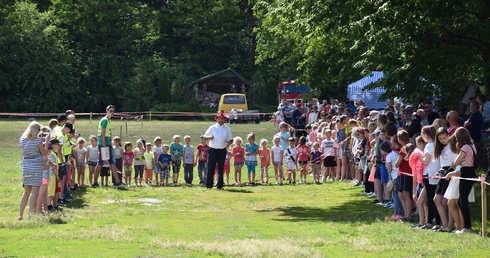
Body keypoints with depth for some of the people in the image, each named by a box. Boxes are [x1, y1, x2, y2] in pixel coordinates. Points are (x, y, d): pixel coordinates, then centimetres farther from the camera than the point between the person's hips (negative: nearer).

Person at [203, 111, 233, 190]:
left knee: (221, 168, 5)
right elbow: (205, 136, 8)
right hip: (213, 150, -1)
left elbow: (230, 139, 13)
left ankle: (220, 185, 10)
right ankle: (209, 185, 0)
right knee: (210, 168, -4)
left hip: (222, 150, 1)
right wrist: (209, 137, -14)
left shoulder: (227, 129, 8)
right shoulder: (212, 127, 5)